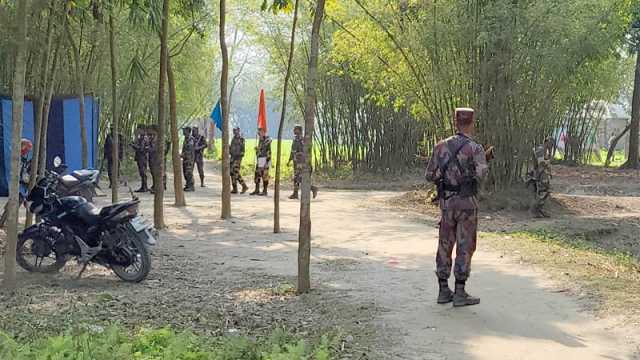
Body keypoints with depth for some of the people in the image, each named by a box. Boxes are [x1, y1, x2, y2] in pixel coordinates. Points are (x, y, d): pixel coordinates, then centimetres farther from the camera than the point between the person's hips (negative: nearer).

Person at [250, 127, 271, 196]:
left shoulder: (267, 140, -14)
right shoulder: (261, 140, 15)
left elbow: (268, 151, -18)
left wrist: (267, 162, -21)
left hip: (265, 160, -9)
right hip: (259, 160, 9)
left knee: (264, 176, -5)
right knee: (257, 175, 9)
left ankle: (265, 191, 0)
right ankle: (257, 190, 16)